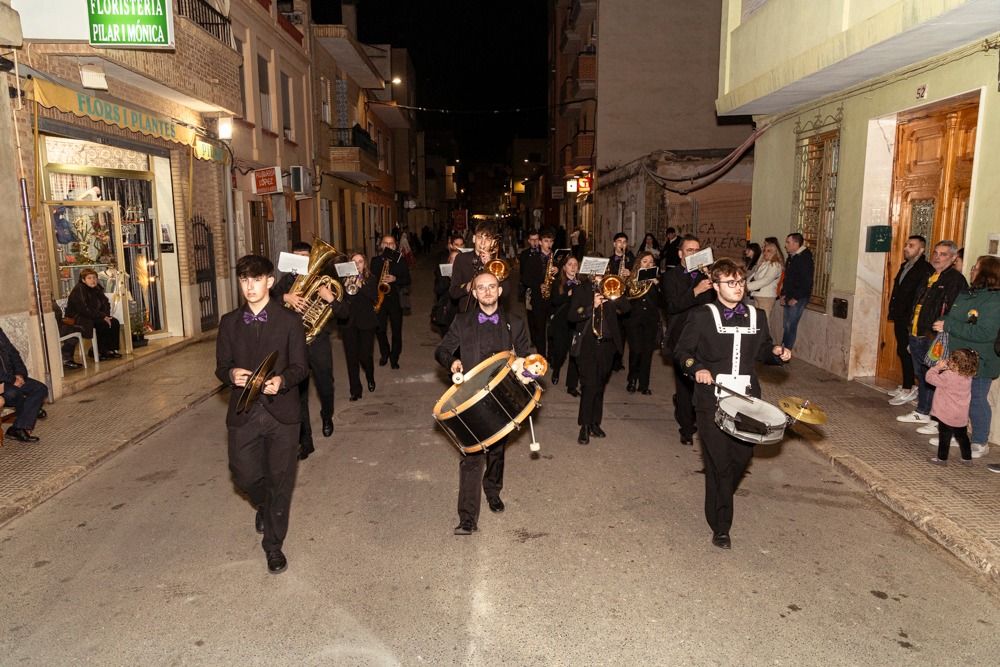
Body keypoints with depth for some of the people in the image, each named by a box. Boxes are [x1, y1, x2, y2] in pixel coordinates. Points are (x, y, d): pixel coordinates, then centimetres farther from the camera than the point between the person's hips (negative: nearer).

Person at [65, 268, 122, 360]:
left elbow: (105, 303, 10)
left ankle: (112, 349, -4)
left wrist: (106, 315, -10)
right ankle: (101, 351, -16)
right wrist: (102, 316, -25)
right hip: (77, 318, -8)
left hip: (94, 317, 8)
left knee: (114, 323, -9)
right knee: (103, 324, -27)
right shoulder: (79, 290, -17)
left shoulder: (97, 288, 7)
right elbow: (84, 309, -25)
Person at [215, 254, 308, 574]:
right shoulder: (229, 322, 7)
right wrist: (231, 374, -15)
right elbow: (221, 366, 9)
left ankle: (273, 544, 23)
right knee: (244, 475, 6)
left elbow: (300, 366, -3)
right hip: (244, 413, 2)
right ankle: (264, 506, 42)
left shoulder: (290, 320, -2)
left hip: (282, 412, -2)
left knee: (280, 481, 4)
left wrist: (282, 380, -24)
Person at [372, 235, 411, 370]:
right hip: (379, 298, 1)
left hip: (395, 299, -1)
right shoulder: (375, 261, 9)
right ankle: (384, 354, 25)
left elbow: (407, 280, 0)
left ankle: (394, 358, 12)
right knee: (380, 329, 2)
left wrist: (395, 279, -16)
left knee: (397, 330, 1)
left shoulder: (401, 261, 4)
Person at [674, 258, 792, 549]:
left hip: (746, 398, 4)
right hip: (713, 399, -4)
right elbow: (682, 351, 1)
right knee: (719, 462, 0)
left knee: (743, 455, 9)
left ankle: (720, 498, 39)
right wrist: (697, 368, -17)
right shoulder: (702, 316, -4)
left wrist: (776, 352, 1)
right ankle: (720, 527, 12)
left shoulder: (757, 316, 10)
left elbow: (763, 350, 23)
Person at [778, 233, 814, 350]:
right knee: (786, 325, 11)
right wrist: (783, 294, 12)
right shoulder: (791, 257, 14)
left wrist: (795, 298, -18)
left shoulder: (805, 258, -15)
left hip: (798, 299, -9)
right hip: (789, 298, 9)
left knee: (791, 326, -5)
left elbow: (806, 282, -20)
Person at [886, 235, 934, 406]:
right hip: (900, 318, 8)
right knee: (903, 352, 14)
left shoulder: (925, 270, -13)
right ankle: (908, 385, 25)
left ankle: (908, 390, 3)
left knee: (906, 352, -4)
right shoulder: (904, 266, 16)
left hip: (910, 320, -8)